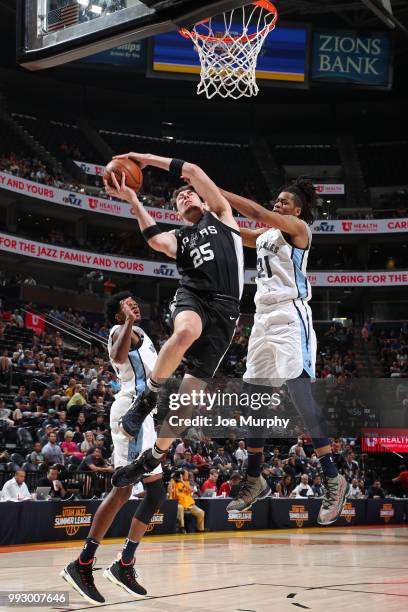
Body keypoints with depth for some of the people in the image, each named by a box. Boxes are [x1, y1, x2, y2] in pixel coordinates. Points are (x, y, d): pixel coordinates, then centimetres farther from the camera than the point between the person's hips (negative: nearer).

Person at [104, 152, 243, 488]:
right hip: (193, 295, 1)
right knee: (185, 332, -40)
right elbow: (156, 240, -2)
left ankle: (153, 458, 9)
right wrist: (133, 200, -2)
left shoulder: (221, 215, 20)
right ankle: (150, 394, -18)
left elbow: (193, 170, 12)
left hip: (225, 308, -1)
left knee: (192, 389, -6)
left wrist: (148, 158, 16)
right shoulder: (178, 237, 25)